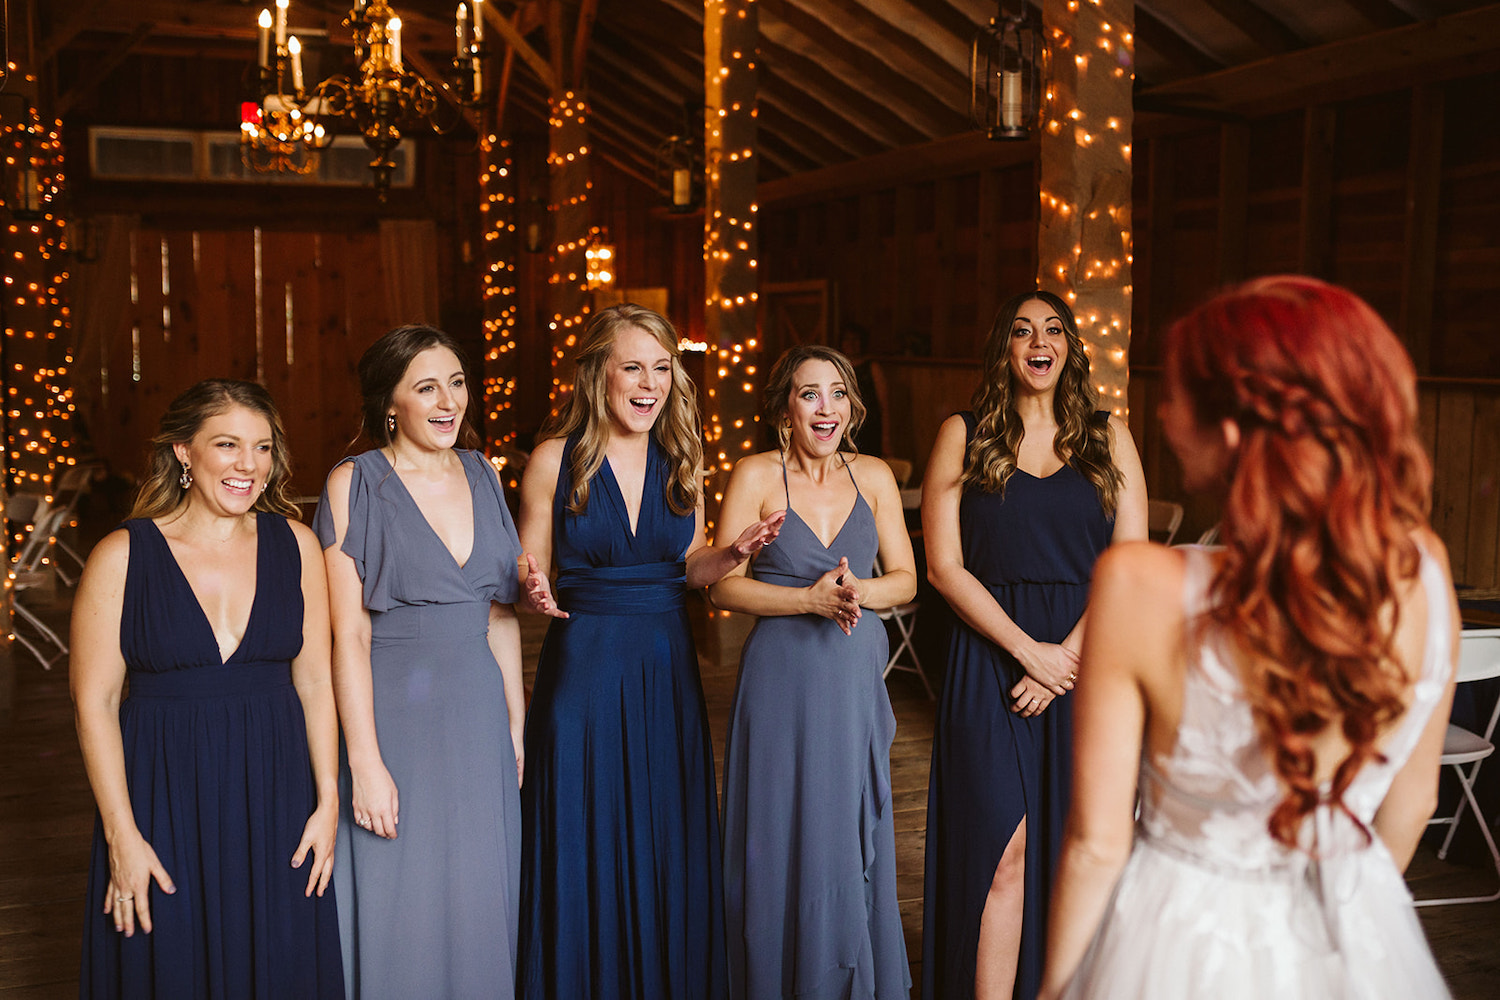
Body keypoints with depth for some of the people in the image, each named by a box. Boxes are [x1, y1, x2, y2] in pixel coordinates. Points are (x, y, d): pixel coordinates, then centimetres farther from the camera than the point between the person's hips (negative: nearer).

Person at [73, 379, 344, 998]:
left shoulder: (294, 543, 2)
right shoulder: (122, 556, -6)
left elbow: (314, 681, 4)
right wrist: (122, 835, -9)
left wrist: (328, 801, 0)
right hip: (163, 796, -2)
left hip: (276, 795, 2)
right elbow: (94, 702, -6)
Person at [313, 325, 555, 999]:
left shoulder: (482, 475, 7)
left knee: (479, 904, 14)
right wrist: (365, 761, -16)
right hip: (392, 714, -4)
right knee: (398, 912, 6)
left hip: (478, 716, 5)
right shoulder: (354, 484, -8)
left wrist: (514, 728, 9)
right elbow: (349, 636, -12)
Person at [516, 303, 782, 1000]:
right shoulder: (556, 459, -6)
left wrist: (733, 552, -6)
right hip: (584, 665, -3)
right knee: (587, 851, 5)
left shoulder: (681, 457, 4)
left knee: (669, 848, 10)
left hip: (667, 665, 3)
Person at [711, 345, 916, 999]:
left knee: (856, 839, 12)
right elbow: (724, 585, -8)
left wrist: (860, 590, -14)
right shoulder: (755, 476, -5)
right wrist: (810, 599, -18)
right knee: (786, 840, 4)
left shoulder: (874, 476, 5)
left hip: (859, 675, 3)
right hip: (783, 676, -3)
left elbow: (905, 578, 6)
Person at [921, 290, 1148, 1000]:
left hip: (1089, 659, 2)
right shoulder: (964, 436, 4)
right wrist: (1029, 651, -10)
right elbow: (944, 566, -3)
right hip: (991, 661, -2)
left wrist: (1067, 658, -9)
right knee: (1002, 847, -4)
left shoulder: (1109, 438, 9)